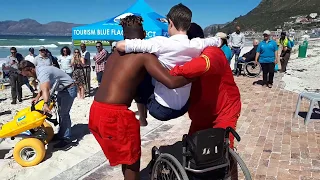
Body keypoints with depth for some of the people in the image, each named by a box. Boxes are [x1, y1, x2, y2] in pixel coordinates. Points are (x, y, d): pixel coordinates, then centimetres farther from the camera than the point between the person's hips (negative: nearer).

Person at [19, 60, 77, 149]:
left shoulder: (42, 73, -29)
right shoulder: (39, 71, 2)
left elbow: (45, 89, -46)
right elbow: (43, 87, 10)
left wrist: (46, 104, -58)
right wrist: (37, 97, -4)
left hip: (69, 89, -11)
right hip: (61, 89, 11)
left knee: (64, 113, -10)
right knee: (60, 112, 17)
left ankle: (66, 138, -1)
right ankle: (61, 134, 28)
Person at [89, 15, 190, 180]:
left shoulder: (116, 54, 16)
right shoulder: (144, 55, -8)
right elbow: (172, 82, -17)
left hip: (96, 111, 8)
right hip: (114, 115, -8)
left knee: (125, 155, 27)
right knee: (132, 158, 15)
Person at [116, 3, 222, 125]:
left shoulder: (161, 43, -21)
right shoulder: (197, 45, -8)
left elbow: (120, 45, -20)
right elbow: (218, 41, 14)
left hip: (161, 109, -5)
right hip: (183, 108, 5)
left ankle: (142, 119, 29)